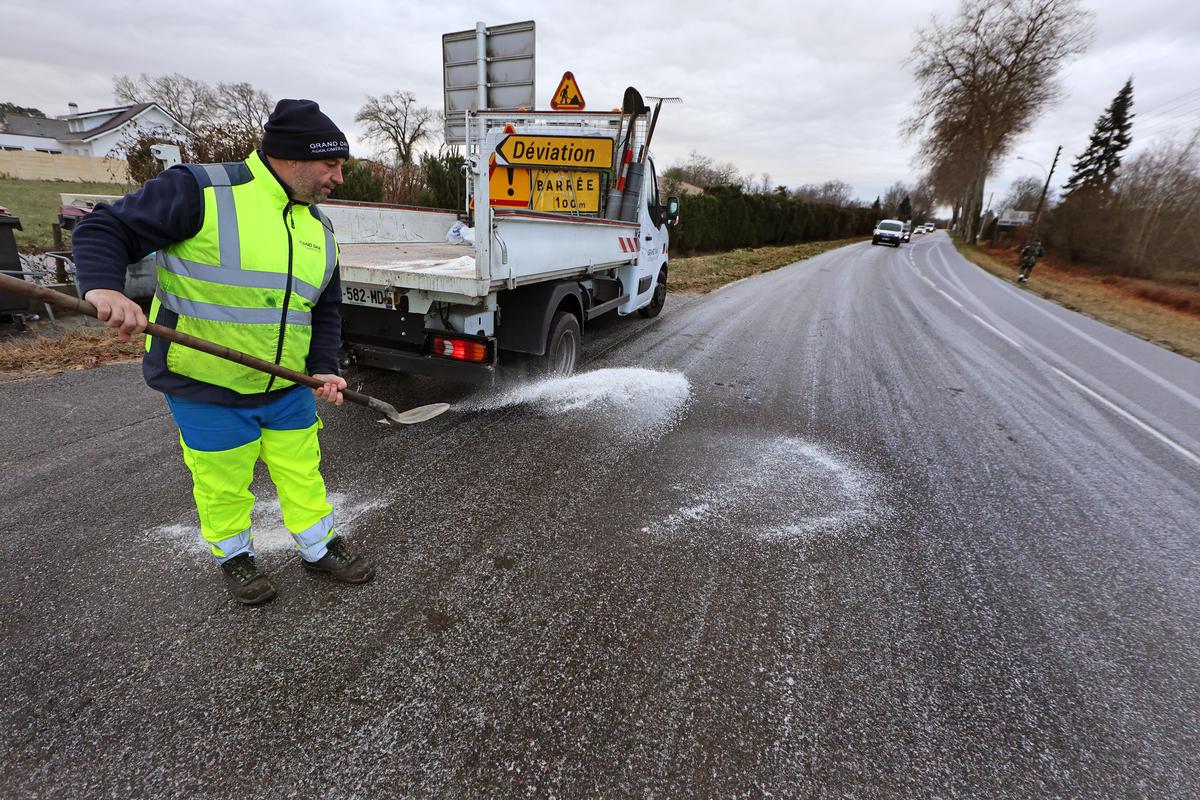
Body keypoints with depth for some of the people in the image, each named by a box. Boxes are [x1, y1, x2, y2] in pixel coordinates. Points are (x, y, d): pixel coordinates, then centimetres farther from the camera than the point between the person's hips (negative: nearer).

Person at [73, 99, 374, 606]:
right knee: (223, 486, 13)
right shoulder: (200, 190, -13)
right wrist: (104, 286, -29)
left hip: (289, 388, 5)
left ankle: (320, 548, 35)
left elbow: (325, 309, 12)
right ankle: (233, 556, 39)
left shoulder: (319, 228, 7)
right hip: (207, 388, -5)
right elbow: (104, 230, -9)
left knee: (303, 473, 15)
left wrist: (323, 368, 0)